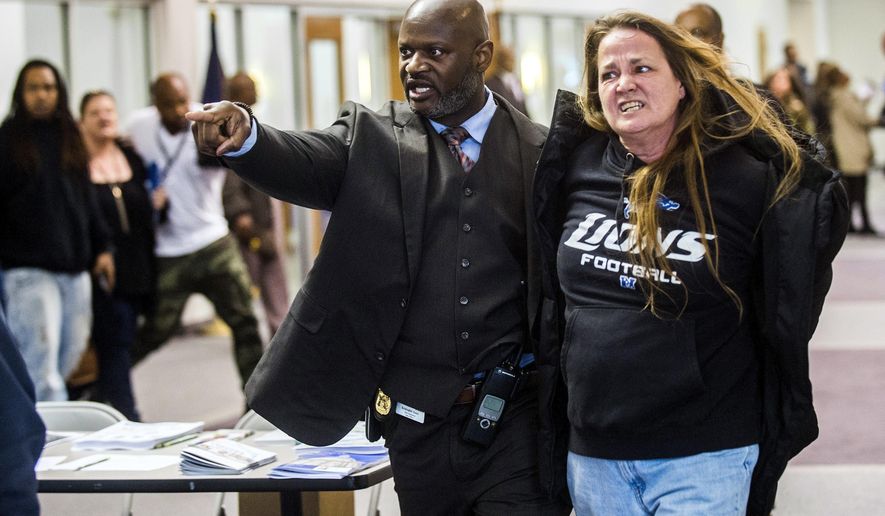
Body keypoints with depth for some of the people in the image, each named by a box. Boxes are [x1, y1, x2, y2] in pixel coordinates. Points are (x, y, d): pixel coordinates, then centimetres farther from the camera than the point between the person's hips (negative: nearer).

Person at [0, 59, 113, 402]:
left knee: (71, 353, 9)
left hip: (74, 266, 6)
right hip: (29, 268, -6)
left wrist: (100, 247, 16)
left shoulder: (69, 138, 15)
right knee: (42, 362, -11)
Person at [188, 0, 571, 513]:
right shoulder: (372, 137, 5)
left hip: (517, 417, -1)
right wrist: (244, 137, -36)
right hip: (419, 421, 2)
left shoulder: (539, 152, 2)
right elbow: (303, 164, -14)